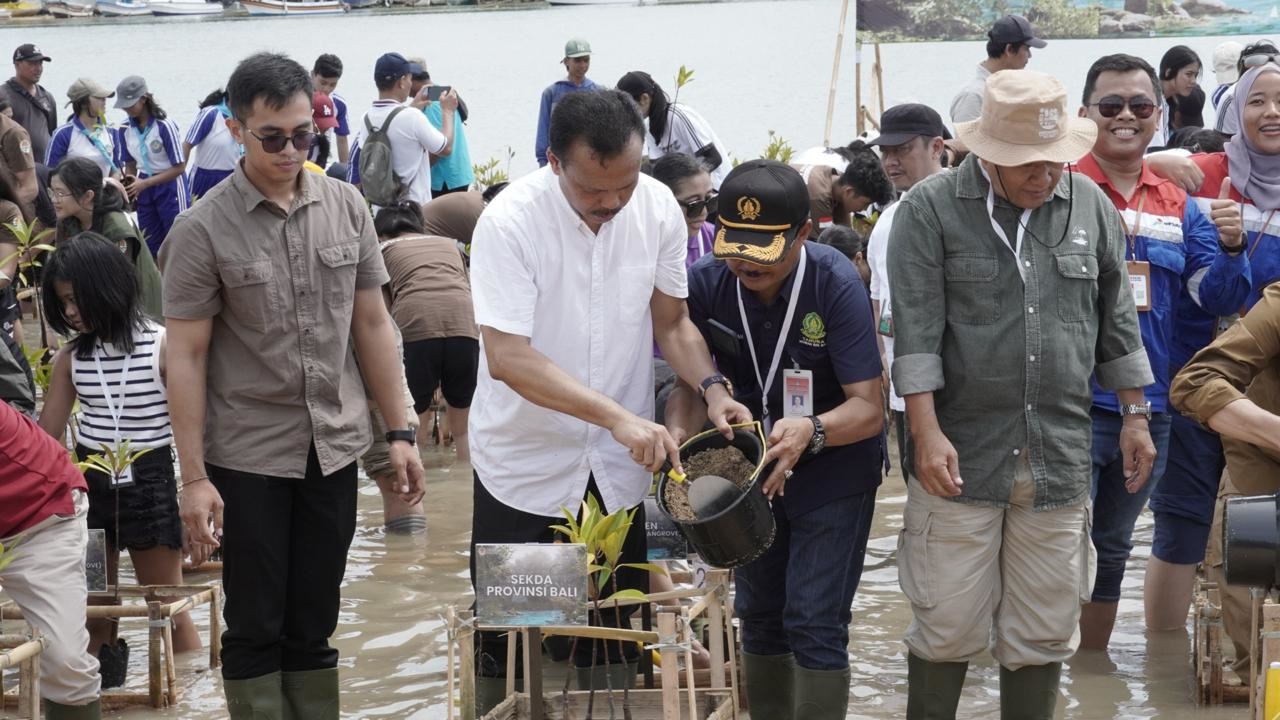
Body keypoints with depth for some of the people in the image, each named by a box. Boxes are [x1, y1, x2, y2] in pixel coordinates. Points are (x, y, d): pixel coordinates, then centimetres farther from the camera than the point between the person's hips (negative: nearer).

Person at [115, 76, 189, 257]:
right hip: (145, 189, 6)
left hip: (170, 188, -6)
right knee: (150, 246, 8)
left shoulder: (164, 126, -18)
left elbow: (179, 167, -16)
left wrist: (144, 183, -21)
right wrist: (129, 184, -10)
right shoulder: (126, 128, -1)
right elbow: (130, 164, 11)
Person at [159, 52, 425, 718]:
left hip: (336, 447, 3)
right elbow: (185, 357, -8)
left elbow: (372, 324, 8)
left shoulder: (345, 206, 2)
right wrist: (194, 477, -11)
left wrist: (399, 432, 6)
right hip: (249, 459, -3)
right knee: (256, 630, 5)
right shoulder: (202, 229, -9)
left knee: (314, 626, 10)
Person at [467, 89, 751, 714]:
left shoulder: (658, 208, -7)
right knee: (508, 645, 4)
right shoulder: (510, 221, -21)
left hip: (617, 471, 4)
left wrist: (712, 388, -13)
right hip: (524, 469, -4)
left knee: (615, 642, 10)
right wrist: (619, 417, -34)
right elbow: (507, 357, -27)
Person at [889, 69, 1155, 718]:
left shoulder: (1090, 207, 8)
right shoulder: (930, 210, -5)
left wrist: (1135, 415, 16)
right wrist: (927, 432, -15)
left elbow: (1116, 321, 16)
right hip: (963, 457, -3)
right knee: (947, 628, 1)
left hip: (1060, 460, 3)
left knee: (1044, 634, 8)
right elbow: (917, 330, -9)